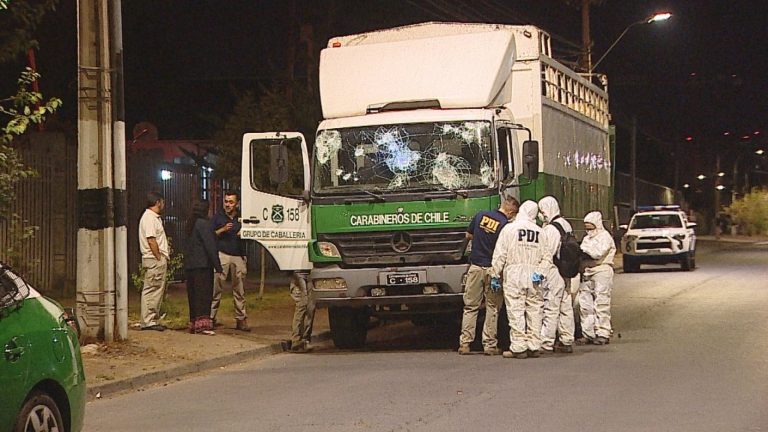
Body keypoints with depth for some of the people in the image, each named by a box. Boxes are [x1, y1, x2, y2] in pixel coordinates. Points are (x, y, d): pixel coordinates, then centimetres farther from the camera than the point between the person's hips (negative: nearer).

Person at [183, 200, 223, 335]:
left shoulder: (189, 225, 18)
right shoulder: (204, 224, -10)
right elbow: (210, 246, -14)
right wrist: (218, 267, -14)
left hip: (189, 266, 9)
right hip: (203, 265, -9)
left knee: (193, 294, 10)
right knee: (204, 294, -10)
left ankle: (193, 324, 11)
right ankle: (202, 323, -18)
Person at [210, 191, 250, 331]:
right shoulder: (218, 216, 9)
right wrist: (223, 230, -10)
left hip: (239, 256, 2)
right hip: (222, 255, -2)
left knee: (239, 290, 3)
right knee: (216, 287, -8)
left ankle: (241, 319, 7)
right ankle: (211, 317, -6)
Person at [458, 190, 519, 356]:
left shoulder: (481, 215, 2)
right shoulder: (505, 226, -11)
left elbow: (468, 235, 14)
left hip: (475, 267, 3)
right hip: (493, 269, -3)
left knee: (470, 306, 8)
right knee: (492, 308, 7)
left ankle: (464, 343, 4)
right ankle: (489, 345, 6)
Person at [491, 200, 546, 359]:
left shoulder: (510, 228, -2)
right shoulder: (540, 232, 8)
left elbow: (500, 254, -3)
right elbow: (545, 256, 5)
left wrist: (495, 274, 2)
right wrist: (540, 273, 10)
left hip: (514, 275, -3)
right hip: (534, 277, 4)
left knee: (516, 312, -3)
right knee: (534, 311, 8)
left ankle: (518, 348, -5)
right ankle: (534, 347, 10)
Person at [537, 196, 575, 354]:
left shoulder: (548, 230, -15)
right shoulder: (567, 225, 11)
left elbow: (546, 256, -17)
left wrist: (541, 275, -14)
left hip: (553, 273, -8)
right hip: (566, 274, 8)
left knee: (550, 309, -5)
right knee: (566, 308, 11)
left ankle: (546, 344, -3)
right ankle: (567, 342, 16)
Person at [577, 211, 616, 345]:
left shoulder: (605, 237, -2)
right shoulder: (587, 238, 23)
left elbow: (598, 253, -14)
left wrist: (583, 249, -9)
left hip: (601, 272, -7)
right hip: (587, 274, 7)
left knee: (601, 304, -7)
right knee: (585, 304, 3)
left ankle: (603, 334, -4)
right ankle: (588, 333, 8)